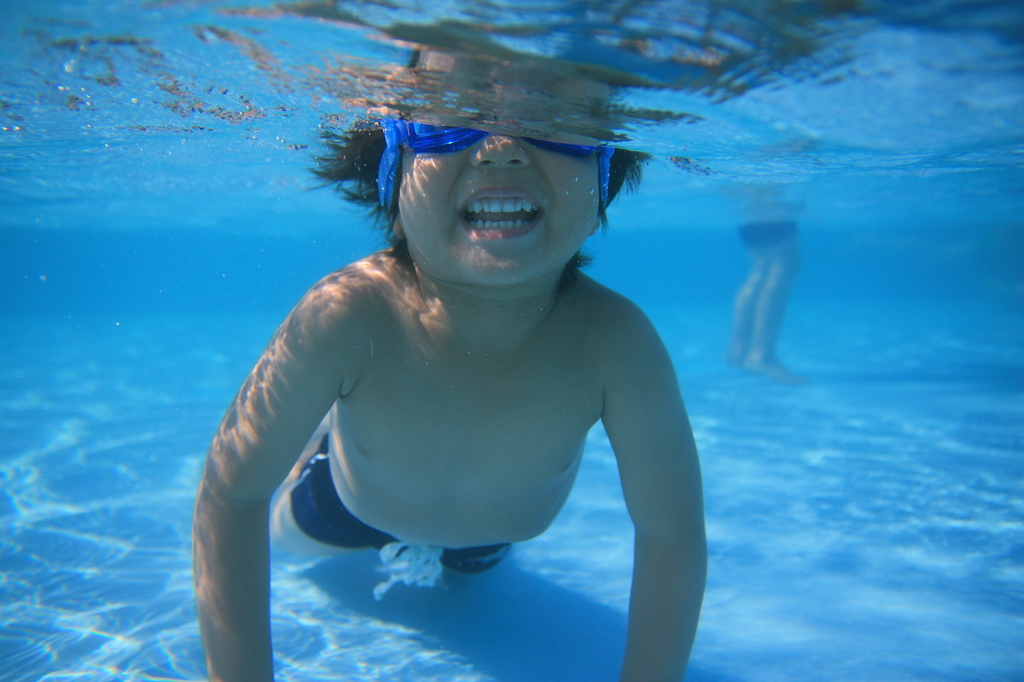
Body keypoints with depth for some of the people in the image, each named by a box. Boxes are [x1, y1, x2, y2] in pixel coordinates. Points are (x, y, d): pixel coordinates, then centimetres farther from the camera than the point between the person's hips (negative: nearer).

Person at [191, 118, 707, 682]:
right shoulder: (343, 318, -42)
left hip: (494, 534, 2)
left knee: (468, 563, 38)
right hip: (353, 504, -1)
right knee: (286, 531, 31)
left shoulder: (613, 341, -42)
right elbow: (233, 492, -30)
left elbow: (671, 534, -30)